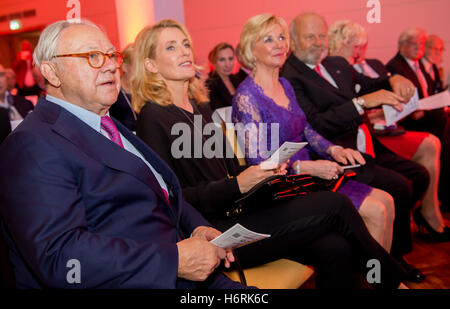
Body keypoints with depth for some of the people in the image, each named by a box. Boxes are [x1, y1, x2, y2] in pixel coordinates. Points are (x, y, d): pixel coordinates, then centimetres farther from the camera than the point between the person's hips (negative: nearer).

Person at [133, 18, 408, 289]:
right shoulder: (153, 118, -8)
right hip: (213, 232, -7)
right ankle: (392, 280, 9)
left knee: (335, 248, -15)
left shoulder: (200, 106, 16)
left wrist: (264, 171, 0)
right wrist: (237, 185, -19)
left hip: (237, 210, 7)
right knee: (334, 204, -14)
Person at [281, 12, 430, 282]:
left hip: (368, 148, 9)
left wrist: (394, 81, -6)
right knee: (399, 187, -19)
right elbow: (316, 125, -21)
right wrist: (362, 102, -27)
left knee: (419, 176, 2)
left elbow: (369, 86, 18)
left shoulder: (338, 64, 16)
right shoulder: (289, 77, -12)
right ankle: (395, 257, 5)